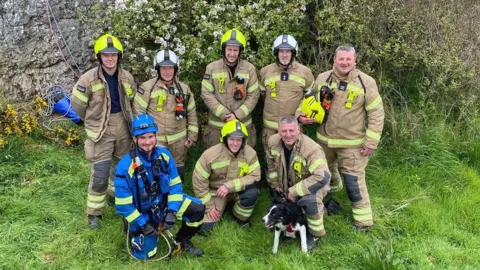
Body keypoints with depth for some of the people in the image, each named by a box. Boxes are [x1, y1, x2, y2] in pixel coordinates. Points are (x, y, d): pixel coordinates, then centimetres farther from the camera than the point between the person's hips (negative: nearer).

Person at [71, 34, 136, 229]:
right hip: (100, 131, -5)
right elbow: (77, 104, -3)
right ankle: (94, 213, 9)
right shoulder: (89, 79, -15)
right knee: (99, 174, -6)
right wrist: (94, 120, 8)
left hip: (123, 128, 5)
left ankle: (116, 195, 45)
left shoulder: (127, 78, -3)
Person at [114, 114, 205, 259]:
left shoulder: (164, 155, -11)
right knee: (146, 253, -12)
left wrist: (171, 212, -15)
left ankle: (182, 241, 12)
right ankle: (135, 231, 20)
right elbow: (123, 203, -18)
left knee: (198, 209, -13)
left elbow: (175, 185, -4)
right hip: (141, 213, -4)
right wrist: (142, 224, -18)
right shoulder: (125, 166, -24)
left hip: (164, 203, 4)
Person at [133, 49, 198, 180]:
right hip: (155, 139, -4)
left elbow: (191, 114, 9)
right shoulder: (148, 87, -9)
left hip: (178, 138, 4)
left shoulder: (184, 89, 3)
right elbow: (138, 112, -7)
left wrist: (192, 135, 7)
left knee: (178, 170, 16)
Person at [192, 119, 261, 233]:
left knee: (252, 192, -32)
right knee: (205, 226, -14)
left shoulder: (250, 153, -18)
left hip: (237, 190, 1)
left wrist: (230, 186, -29)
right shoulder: (210, 154, -22)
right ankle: (221, 206, 19)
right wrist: (209, 206, -12)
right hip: (215, 191, -1)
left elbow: (254, 176, -19)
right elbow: (199, 181, -15)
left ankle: (240, 217, 0)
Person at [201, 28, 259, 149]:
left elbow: (253, 95, -2)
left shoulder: (249, 69, -2)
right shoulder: (212, 68, -4)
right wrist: (224, 114, -14)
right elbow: (207, 94, -5)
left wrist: (238, 114, -14)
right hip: (217, 125, 0)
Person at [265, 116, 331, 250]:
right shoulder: (273, 142, -18)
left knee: (310, 200, -37)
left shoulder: (311, 148, -36)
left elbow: (322, 177, -44)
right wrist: (275, 184, 9)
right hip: (287, 186, 6)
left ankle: (314, 234, -13)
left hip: (311, 185, -6)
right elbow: (271, 163, 4)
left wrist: (295, 192, -37)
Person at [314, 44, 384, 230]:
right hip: (324, 139, 5)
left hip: (352, 143, -5)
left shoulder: (366, 82, -12)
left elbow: (376, 114, -10)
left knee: (353, 180, -4)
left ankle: (364, 219, 12)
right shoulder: (322, 79, -1)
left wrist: (371, 142, -13)